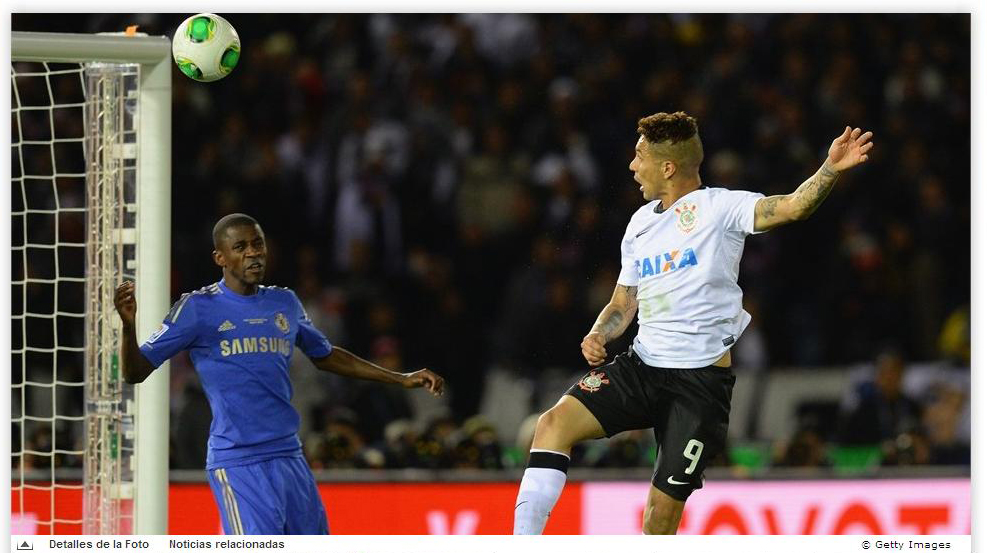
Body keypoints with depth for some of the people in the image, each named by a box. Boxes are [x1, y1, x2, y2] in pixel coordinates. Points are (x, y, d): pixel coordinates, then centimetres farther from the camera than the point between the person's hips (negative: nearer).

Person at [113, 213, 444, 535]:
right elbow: (135, 372, -5)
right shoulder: (198, 308, -4)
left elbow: (324, 355, 29)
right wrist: (128, 326, -26)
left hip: (290, 459, 6)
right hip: (237, 463, -6)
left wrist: (400, 379, 27)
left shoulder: (284, 303, 12)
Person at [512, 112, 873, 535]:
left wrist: (830, 170, -39)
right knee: (555, 423, -17)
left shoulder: (718, 207, -4)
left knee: (663, 508, -8)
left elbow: (792, 208, -20)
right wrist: (599, 335, 2)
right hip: (641, 365, 6)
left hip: (702, 378, -6)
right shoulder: (640, 223, 16)